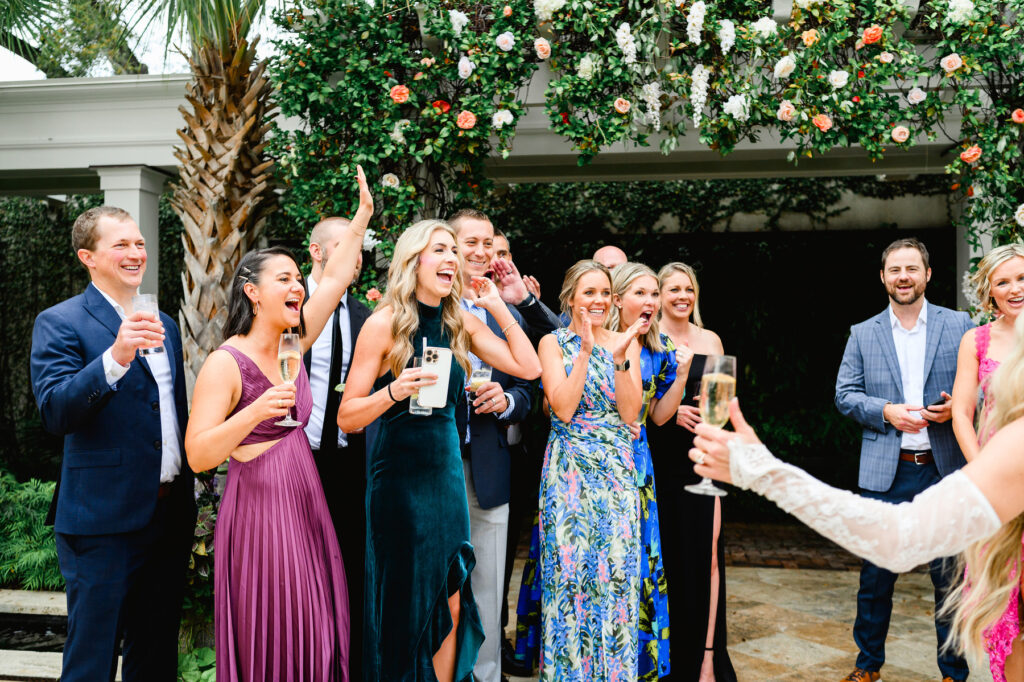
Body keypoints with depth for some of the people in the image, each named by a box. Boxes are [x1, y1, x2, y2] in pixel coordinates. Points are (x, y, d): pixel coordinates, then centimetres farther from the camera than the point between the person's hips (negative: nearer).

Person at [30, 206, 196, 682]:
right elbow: (55, 413, -20)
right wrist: (115, 357, -34)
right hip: (104, 521, -6)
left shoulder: (164, 324, 14)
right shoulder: (59, 323, -7)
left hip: (171, 514, 6)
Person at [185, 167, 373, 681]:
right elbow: (198, 456, -18)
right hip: (257, 508, -7)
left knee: (314, 633, 11)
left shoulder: (292, 346, 7)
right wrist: (255, 411, -31)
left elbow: (335, 279, 11)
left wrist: (362, 216, 12)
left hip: (304, 504, 7)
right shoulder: (225, 364, -12)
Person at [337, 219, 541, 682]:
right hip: (399, 477, -4)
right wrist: (395, 390, -27)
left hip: (449, 474, 5)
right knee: (403, 608, 8)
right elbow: (347, 417, -10)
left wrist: (497, 306, -1)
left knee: (451, 607, 10)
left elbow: (529, 367, 0)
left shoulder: (461, 322, 6)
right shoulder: (384, 323, -9)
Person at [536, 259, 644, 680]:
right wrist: (586, 351, -16)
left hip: (617, 471, 2)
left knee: (616, 570, 2)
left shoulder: (626, 343, 7)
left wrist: (620, 358, -13)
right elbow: (563, 409, -12)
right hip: (569, 470, -2)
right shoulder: (554, 343, 0)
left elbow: (630, 414, -3)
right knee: (571, 568, 0)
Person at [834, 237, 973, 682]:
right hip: (884, 473, 1)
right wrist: (886, 412, -11)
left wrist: (956, 408, -13)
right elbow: (845, 394, 5)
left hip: (944, 470, 0)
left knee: (950, 577, 7)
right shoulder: (863, 334, 8)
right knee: (875, 575, 8)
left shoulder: (959, 325, 6)